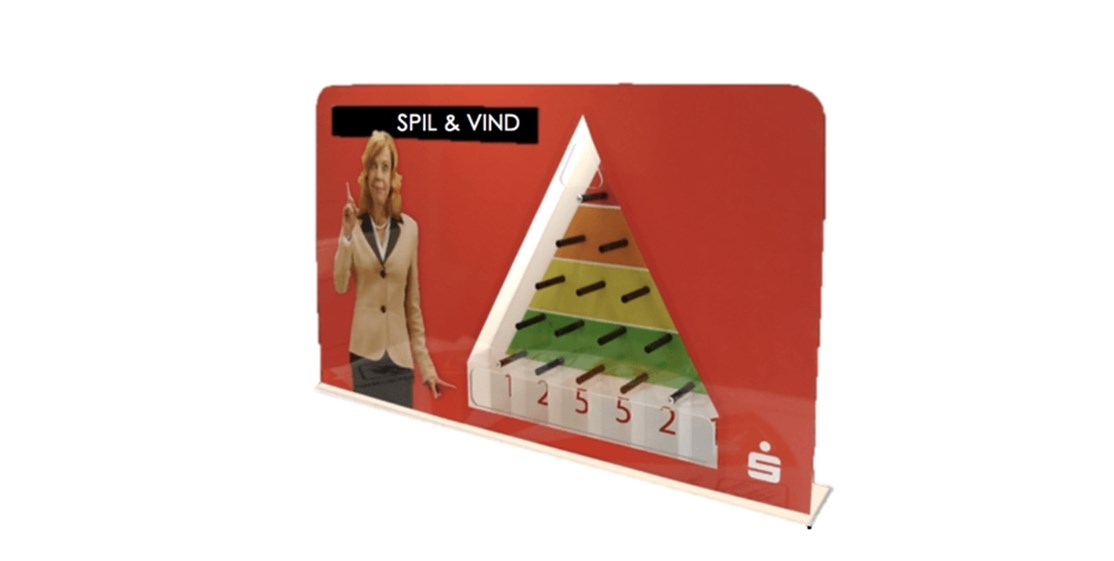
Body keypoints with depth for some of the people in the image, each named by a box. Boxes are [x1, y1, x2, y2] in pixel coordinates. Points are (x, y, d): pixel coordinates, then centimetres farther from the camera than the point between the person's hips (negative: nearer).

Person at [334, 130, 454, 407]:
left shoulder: (409, 228, 2)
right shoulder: (354, 226, -2)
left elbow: (413, 303, 7)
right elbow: (339, 285, -13)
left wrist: (426, 364, 5)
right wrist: (346, 235, -21)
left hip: (400, 356, 1)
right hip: (365, 353, -1)